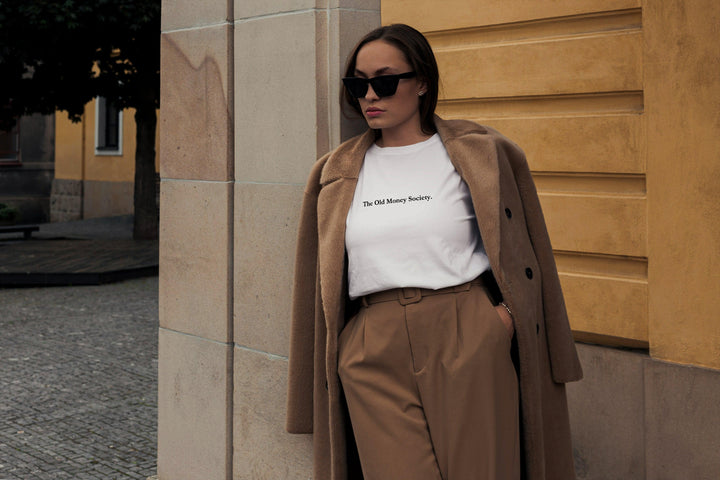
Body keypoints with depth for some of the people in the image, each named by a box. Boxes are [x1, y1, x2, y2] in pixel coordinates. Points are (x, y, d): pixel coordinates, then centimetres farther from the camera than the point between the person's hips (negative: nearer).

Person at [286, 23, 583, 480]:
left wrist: (505, 316, -2)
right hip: (373, 356, 2)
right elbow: (320, 288, 17)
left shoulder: (480, 153, 5)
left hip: (468, 344, -1)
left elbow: (523, 256, 13)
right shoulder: (335, 174, 13)